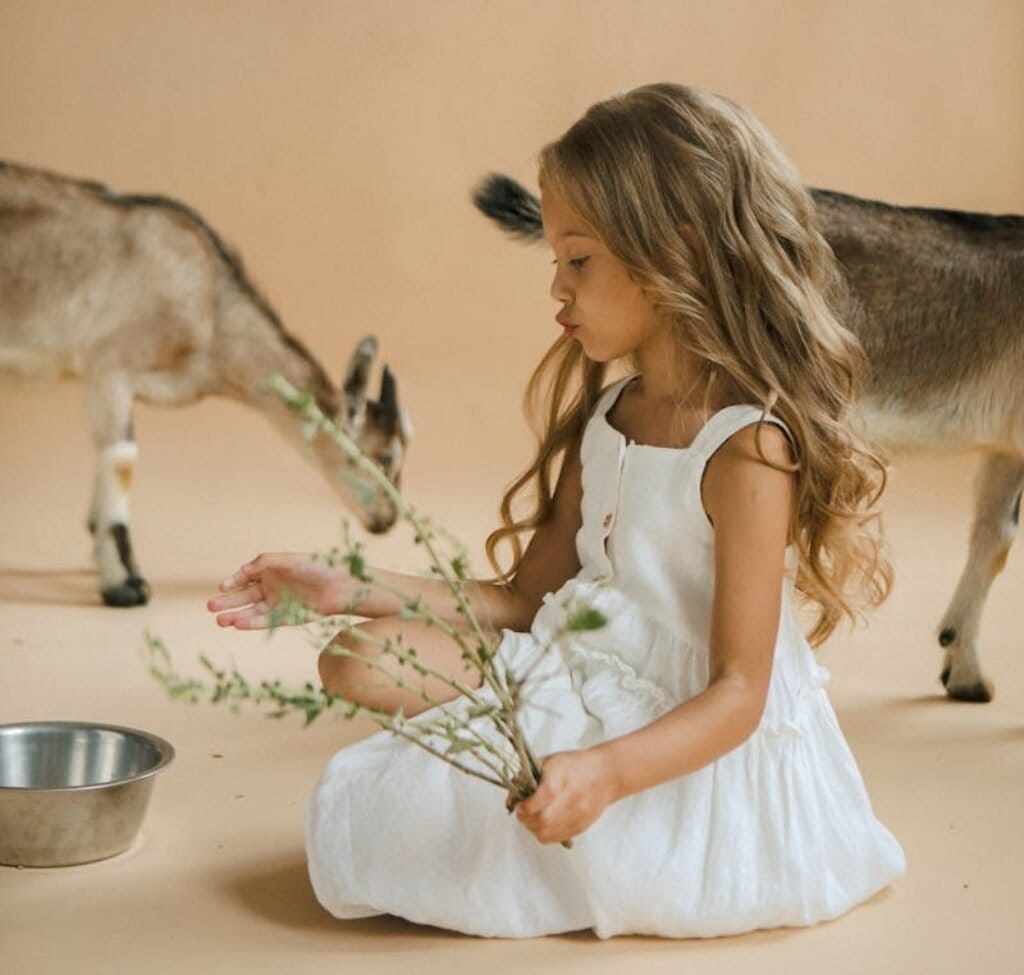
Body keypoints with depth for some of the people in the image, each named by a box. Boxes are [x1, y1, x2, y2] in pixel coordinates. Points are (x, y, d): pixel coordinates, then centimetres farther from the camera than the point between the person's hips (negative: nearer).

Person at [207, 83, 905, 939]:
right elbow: (526, 596, 9)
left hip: (690, 751, -7)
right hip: (588, 689, 8)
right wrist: (352, 591, 1)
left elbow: (737, 693, -21)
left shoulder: (745, 450, -20)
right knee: (361, 660, -5)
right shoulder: (605, 417, 6)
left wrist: (606, 773, -37)